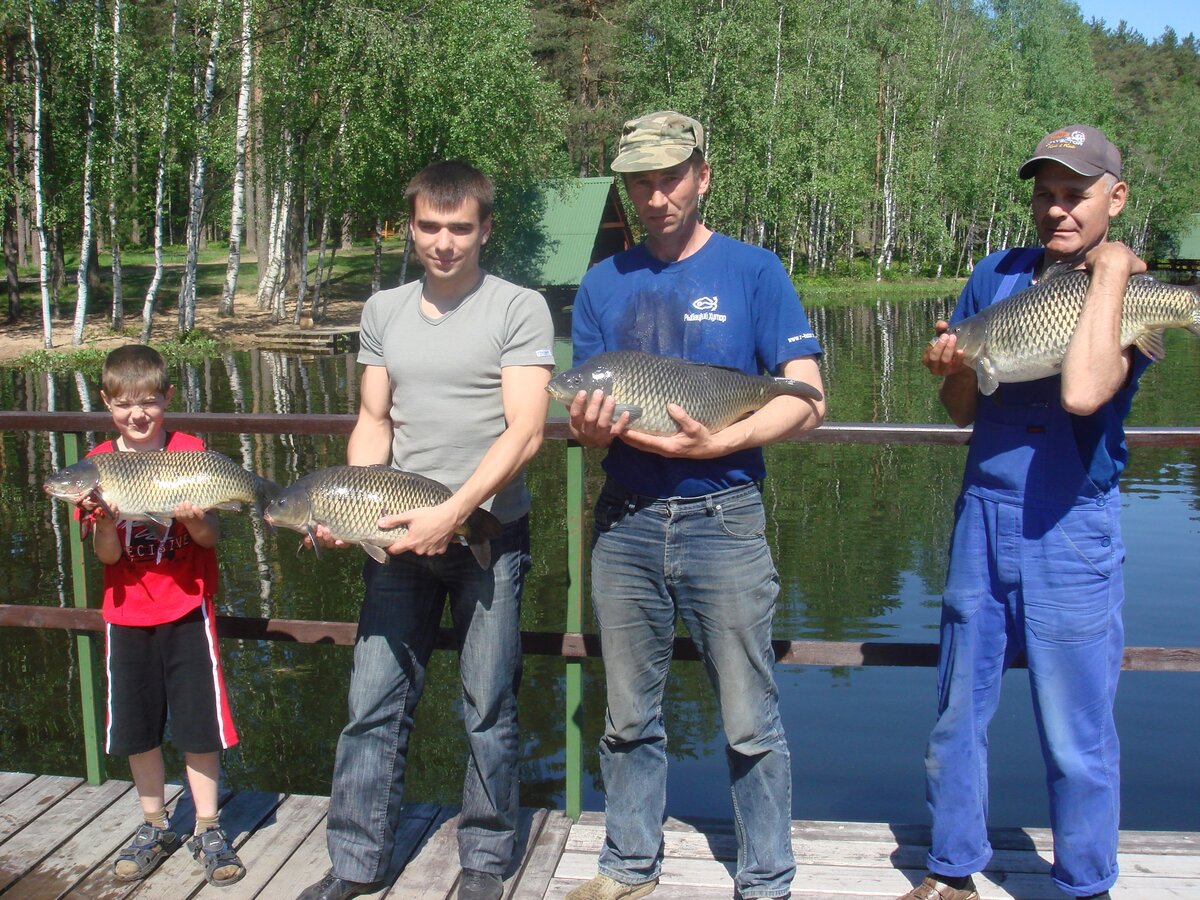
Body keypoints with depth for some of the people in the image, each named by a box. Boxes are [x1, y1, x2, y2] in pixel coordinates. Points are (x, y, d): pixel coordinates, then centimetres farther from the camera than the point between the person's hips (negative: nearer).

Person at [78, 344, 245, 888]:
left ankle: (206, 831, 16)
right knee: (137, 729, 10)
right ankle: (155, 828, 27)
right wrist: (106, 521, -22)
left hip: (187, 609, -2)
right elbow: (106, 557, -2)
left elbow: (212, 538, -4)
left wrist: (194, 520, -25)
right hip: (127, 613, 2)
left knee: (199, 725, 1)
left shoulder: (190, 452, -4)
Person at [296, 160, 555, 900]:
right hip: (399, 535, 4)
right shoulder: (384, 311, 12)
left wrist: (452, 512, -20)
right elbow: (374, 422, 13)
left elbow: (524, 431, -11)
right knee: (374, 700, 5)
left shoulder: (519, 309, -3)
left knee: (488, 707, 5)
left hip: (490, 532, -4)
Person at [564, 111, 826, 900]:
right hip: (625, 520, 4)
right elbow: (584, 410, 10)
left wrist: (714, 443, -21)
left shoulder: (753, 271, -1)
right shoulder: (604, 284, 10)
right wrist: (589, 427, -14)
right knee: (629, 718, 14)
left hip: (722, 517, -3)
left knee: (751, 725, 3)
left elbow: (806, 403, -7)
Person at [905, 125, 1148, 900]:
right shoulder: (998, 276, 6)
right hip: (983, 515, 5)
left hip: (1072, 528, -4)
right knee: (958, 717, 13)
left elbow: (1082, 395, -28)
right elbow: (964, 410, 9)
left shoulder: (1134, 295, -7)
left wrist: (1109, 269, -19)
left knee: (1077, 740, 4)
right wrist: (953, 370, -13)